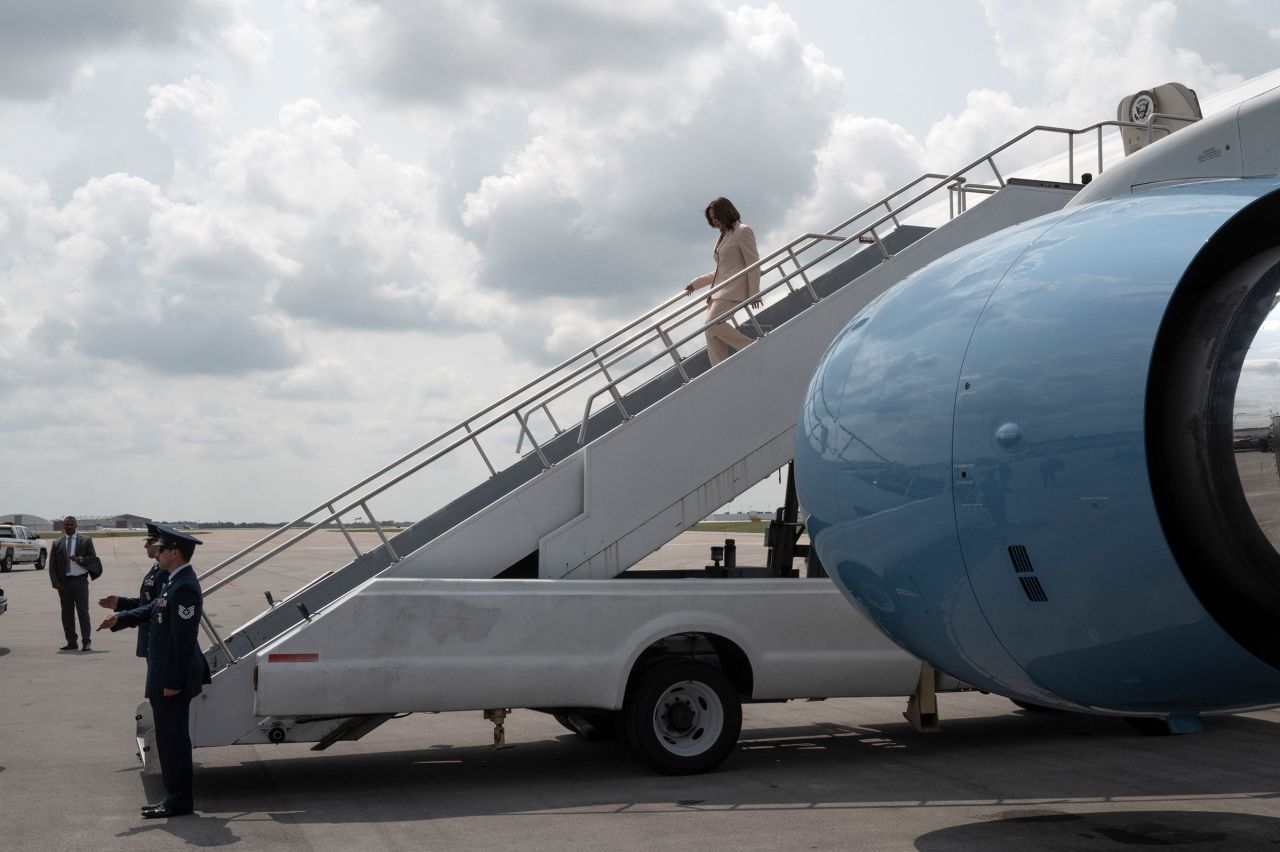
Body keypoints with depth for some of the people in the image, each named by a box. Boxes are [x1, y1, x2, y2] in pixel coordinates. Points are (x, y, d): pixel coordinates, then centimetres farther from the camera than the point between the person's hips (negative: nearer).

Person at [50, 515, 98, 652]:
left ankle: (86, 641, 2)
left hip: (80, 580, -3)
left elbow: (93, 559, 0)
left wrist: (79, 559, -16)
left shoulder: (86, 541, 6)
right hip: (63, 582, 3)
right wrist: (55, 582, -4)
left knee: (83, 611, -4)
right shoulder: (57, 544, 10)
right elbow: (52, 565, 8)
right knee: (67, 613, 5)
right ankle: (71, 642, 11)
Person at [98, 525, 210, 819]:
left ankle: (179, 800, 7)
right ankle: (175, 796, 24)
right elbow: (152, 610, 19)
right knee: (169, 738, 16)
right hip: (165, 675, 10)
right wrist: (121, 617, 5)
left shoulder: (184, 587, -22)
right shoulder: (176, 582, 11)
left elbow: (183, 639, -23)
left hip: (173, 679, -10)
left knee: (174, 738, -2)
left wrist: (173, 681, -22)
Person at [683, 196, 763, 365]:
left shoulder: (743, 231, 0)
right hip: (720, 291, 9)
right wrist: (695, 284, 27)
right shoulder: (723, 237, 25)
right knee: (712, 335, -6)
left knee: (713, 323, -27)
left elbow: (753, 263, -8)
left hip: (734, 288, -9)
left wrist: (754, 293, -16)